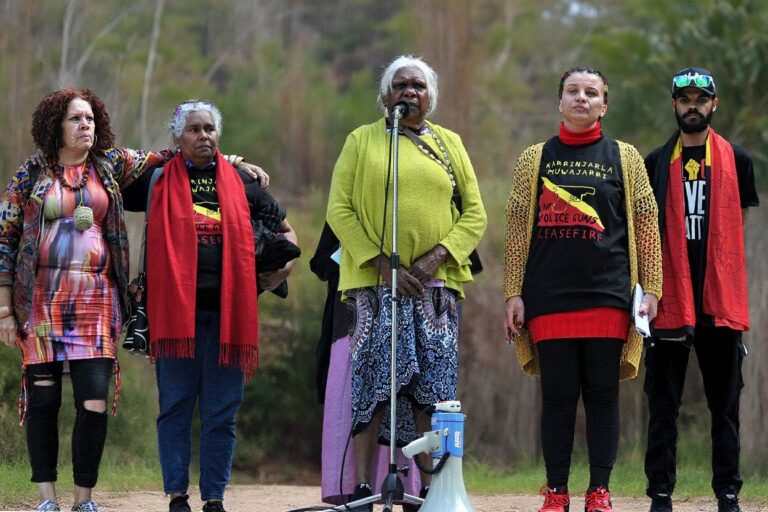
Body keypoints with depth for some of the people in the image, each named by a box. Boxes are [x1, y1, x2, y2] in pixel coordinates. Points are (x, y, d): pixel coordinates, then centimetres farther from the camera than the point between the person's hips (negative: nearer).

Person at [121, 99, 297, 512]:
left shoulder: (241, 183, 14)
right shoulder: (159, 181, 9)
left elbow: (286, 229, 23)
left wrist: (284, 266, 6)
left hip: (227, 308, 1)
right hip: (175, 308, -1)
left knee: (222, 412, 2)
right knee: (175, 406, 1)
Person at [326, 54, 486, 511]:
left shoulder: (450, 144, 14)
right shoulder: (362, 141, 9)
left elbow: (475, 213, 10)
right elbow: (339, 209, 1)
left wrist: (438, 255, -7)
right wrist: (381, 262, -10)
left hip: (436, 282, 2)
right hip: (374, 281, -2)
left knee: (433, 387, -1)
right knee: (371, 380, -8)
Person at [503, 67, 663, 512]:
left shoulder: (625, 158, 9)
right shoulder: (535, 159, 10)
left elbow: (645, 226, 7)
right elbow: (518, 230, 9)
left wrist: (651, 289, 0)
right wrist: (514, 294, 2)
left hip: (607, 297, 0)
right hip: (550, 299, 0)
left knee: (603, 394, 1)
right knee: (558, 395, 2)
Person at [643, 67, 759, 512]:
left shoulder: (736, 160, 9)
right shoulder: (656, 163, 9)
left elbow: (737, 227, 11)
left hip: (721, 300, 0)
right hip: (670, 299, 0)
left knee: (725, 404, 3)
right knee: (664, 404, 1)